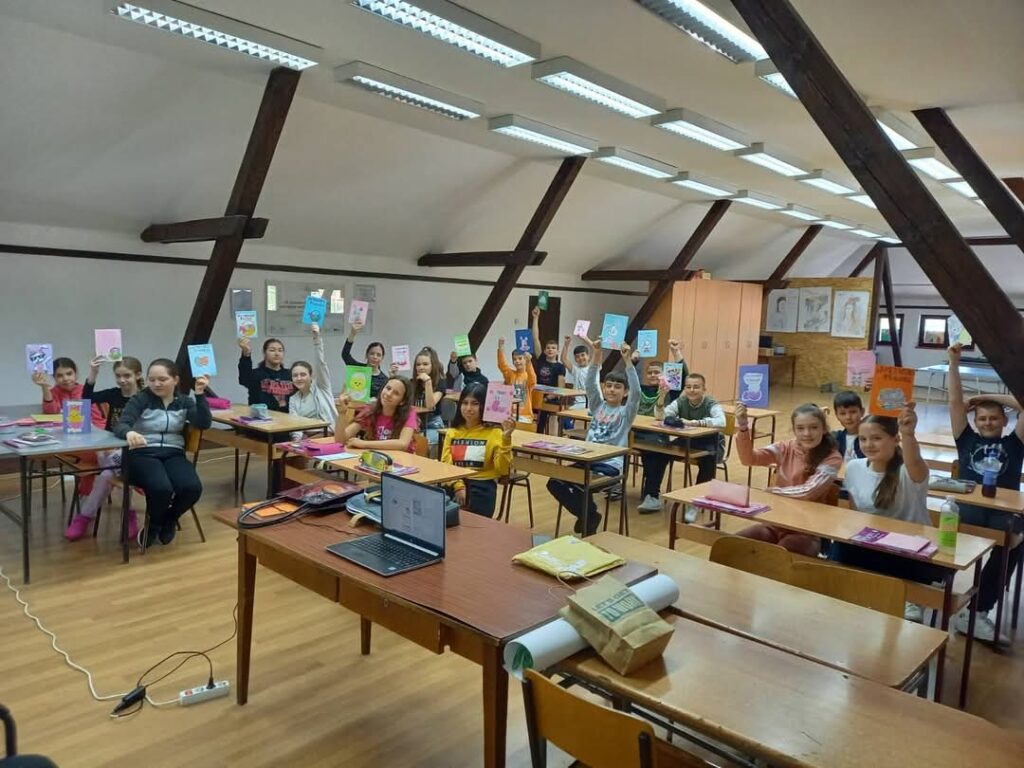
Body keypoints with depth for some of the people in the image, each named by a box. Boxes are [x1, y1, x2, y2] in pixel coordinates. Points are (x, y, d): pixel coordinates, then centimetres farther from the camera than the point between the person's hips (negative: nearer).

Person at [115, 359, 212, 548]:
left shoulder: (185, 402, 10)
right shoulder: (140, 399, 1)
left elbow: (204, 424, -5)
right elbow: (120, 425, -13)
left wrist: (200, 394, -16)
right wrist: (129, 433, -38)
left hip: (173, 454, 3)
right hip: (143, 454, -3)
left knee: (192, 488, -28)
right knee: (161, 489, -34)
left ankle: (168, 520, 7)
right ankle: (154, 523, 3)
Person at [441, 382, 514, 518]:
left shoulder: (494, 432, 3)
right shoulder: (452, 432, 16)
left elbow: (502, 469, -8)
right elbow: (445, 464, 6)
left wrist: (506, 439, -20)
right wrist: (458, 486, -12)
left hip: (482, 484, -3)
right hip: (454, 483, 3)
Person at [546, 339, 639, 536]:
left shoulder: (626, 412, 1)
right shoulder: (598, 406, 11)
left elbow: (636, 390, -17)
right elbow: (589, 382, -3)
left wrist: (627, 360, -27)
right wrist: (596, 354, -17)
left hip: (610, 464, -5)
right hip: (587, 459, 5)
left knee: (578, 483, -31)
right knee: (555, 483, -15)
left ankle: (589, 515, 0)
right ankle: (588, 515, 5)